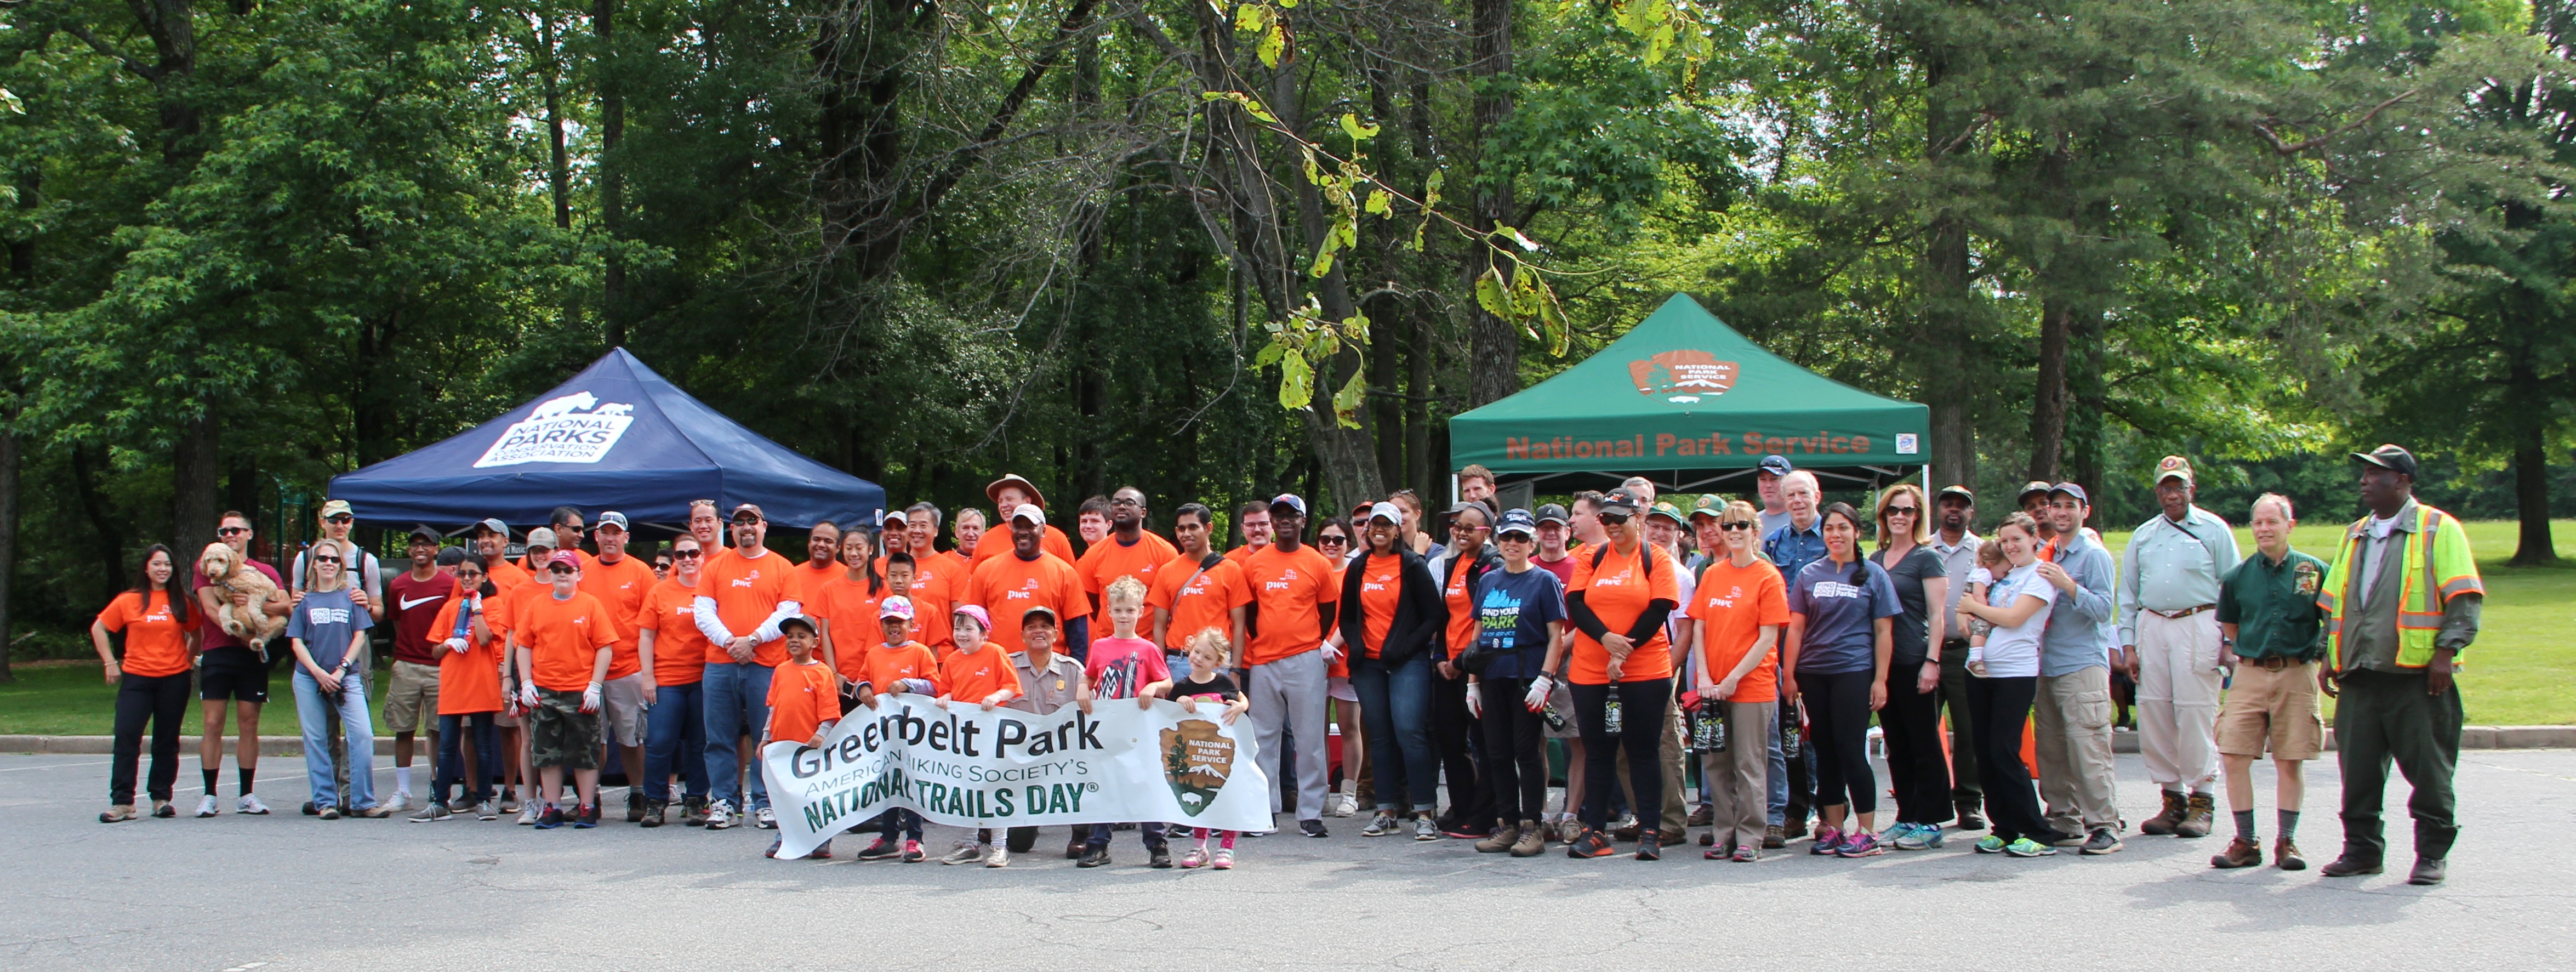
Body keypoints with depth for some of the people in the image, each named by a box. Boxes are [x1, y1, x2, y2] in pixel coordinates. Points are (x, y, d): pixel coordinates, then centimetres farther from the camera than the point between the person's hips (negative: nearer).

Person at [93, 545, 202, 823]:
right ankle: (122, 802, -8)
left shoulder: (181, 602, 6)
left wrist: (189, 659, 8)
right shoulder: (129, 601, 2)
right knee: (126, 738, -9)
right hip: (136, 677, -1)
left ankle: (161, 797, 15)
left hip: (174, 679, 1)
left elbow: (196, 633, 19)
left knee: (167, 741, 6)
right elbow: (98, 628, 9)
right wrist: (110, 662, 4)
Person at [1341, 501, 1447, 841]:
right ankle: (1386, 812, 11)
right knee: (1380, 737, 6)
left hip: (1407, 662, -4)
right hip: (1369, 664, 4)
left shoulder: (1413, 566, -1)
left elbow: (1435, 616, -3)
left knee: (1409, 731, -14)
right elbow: (1347, 616, 20)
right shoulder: (1358, 569, 12)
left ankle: (1424, 813, -11)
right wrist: (1354, 644, 1)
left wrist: (1407, 646, -13)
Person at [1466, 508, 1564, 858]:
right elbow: (1478, 633, 16)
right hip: (1492, 678, 5)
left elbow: (1556, 636, -6)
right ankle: (1506, 824, 14)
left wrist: (1544, 679, -15)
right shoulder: (1488, 581, 14)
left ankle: (1533, 826, 1)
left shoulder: (1544, 581, -1)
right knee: (1497, 753, 7)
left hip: (1527, 677, -5)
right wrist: (1473, 680, 10)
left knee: (1527, 751, -4)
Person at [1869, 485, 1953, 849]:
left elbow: (1937, 615, -8)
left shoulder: (1927, 558, -3)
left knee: (1925, 744, -2)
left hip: (1913, 663, -6)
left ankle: (1929, 822, 2)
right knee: (1896, 747, 10)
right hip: (1882, 664, 6)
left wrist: (1931, 662, -16)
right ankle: (1906, 818, 16)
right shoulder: (1875, 560, 14)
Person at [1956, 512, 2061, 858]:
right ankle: (2003, 830, 12)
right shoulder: (2002, 574, 16)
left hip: (2016, 673, -7)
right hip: (1982, 670, 7)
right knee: (1985, 753, 5)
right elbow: (1979, 608, 12)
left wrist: (1974, 607, -3)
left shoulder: (2041, 576, -6)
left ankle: (2038, 834, -6)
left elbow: (2013, 618, -15)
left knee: (2004, 752, -11)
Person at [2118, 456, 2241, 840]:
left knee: (2196, 712, -8)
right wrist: (2128, 645, 10)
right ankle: (2172, 798, 9)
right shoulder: (2143, 535, 17)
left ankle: (2201, 800, -1)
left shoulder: (2214, 530, 6)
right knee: (2152, 713, 0)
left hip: (2197, 625, -4)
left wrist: (2229, 641, -4)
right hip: (2151, 625, 4)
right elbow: (2128, 594, 18)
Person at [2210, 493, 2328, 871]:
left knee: (2291, 761, 1)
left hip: (2297, 674, -2)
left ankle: (2286, 842, 11)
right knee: (2234, 757, -6)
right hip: (2250, 674, 2)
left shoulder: (2316, 571, 0)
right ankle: (2246, 842, 2)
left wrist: (2325, 655, 6)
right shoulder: (2238, 576, 6)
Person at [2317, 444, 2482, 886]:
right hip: (2360, 676, 6)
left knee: (2427, 768, 0)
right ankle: (2362, 848, 15)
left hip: (2418, 675, -5)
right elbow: (2334, 601, 23)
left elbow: (2464, 598, -6)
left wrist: (2446, 651, -14)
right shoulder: (2355, 535, 18)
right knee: (2358, 767, 5)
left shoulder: (2438, 530, -1)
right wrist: (2331, 656, 15)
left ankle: (2433, 853, 9)